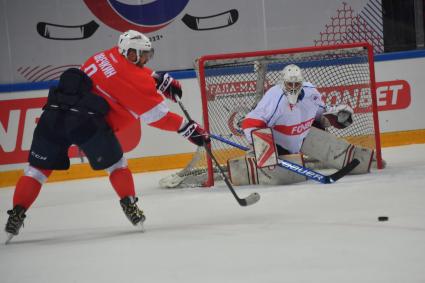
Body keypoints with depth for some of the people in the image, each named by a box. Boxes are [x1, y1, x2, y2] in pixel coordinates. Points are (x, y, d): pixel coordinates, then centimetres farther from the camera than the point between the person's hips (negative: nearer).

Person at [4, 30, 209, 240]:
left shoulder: (106, 57, 23)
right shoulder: (132, 78, 4)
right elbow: (157, 114, 5)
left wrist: (163, 80, 31)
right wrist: (188, 128, 10)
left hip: (53, 113, 6)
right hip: (86, 120, -5)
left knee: (38, 167, 12)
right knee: (115, 163, 16)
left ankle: (17, 213, 5)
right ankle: (130, 207, 9)